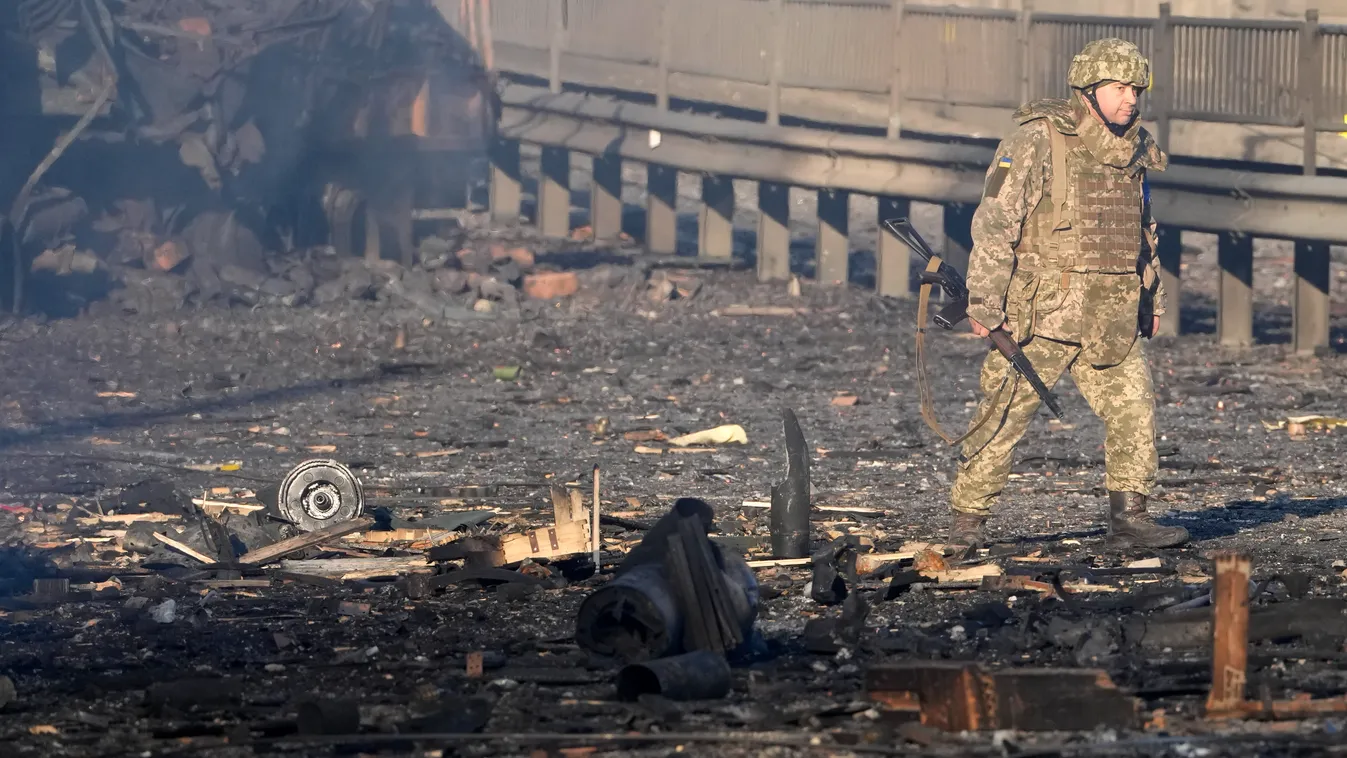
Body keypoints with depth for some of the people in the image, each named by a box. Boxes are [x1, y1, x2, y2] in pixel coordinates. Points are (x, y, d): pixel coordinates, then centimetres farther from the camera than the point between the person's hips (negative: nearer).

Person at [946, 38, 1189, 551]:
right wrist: (984, 302, -15)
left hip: (1109, 320, 6)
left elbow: (1142, 233, 26)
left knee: (1133, 409, -2)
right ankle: (968, 519, 8)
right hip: (1039, 312, -6)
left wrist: (1152, 299, 25)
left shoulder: (1133, 152, 13)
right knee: (1004, 417, -1)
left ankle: (1128, 518, 4)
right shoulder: (1036, 142, -10)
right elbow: (994, 222, -12)